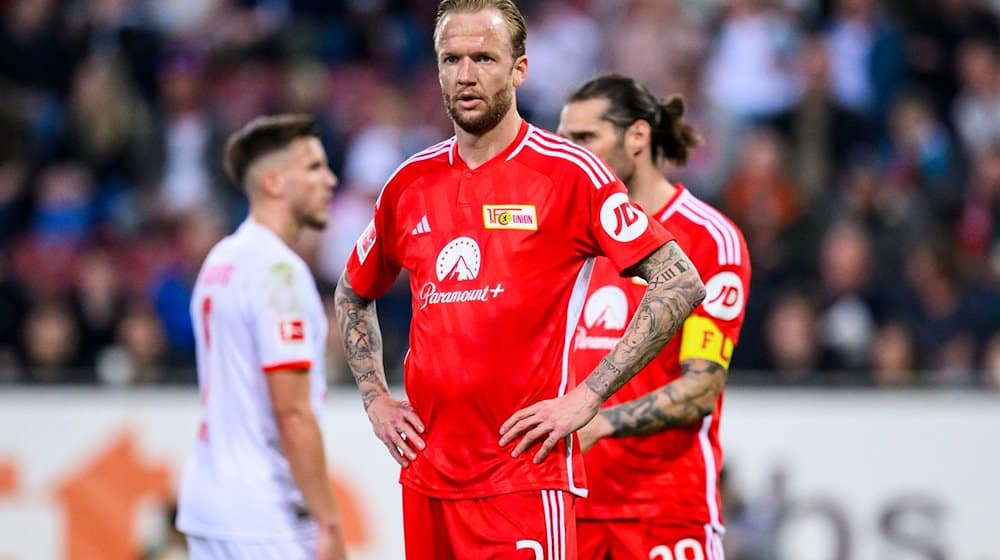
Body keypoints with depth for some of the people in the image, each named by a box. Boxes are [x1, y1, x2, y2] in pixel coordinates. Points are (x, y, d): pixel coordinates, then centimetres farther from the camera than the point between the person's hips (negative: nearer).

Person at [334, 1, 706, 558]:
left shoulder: (569, 172, -5)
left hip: (527, 480, -5)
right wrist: (375, 398, 14)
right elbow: (354, 295, 29)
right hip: (427, 479, 5)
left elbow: (682, 284, -9)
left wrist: (586, 397, -12)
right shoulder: (411, 184, 12)